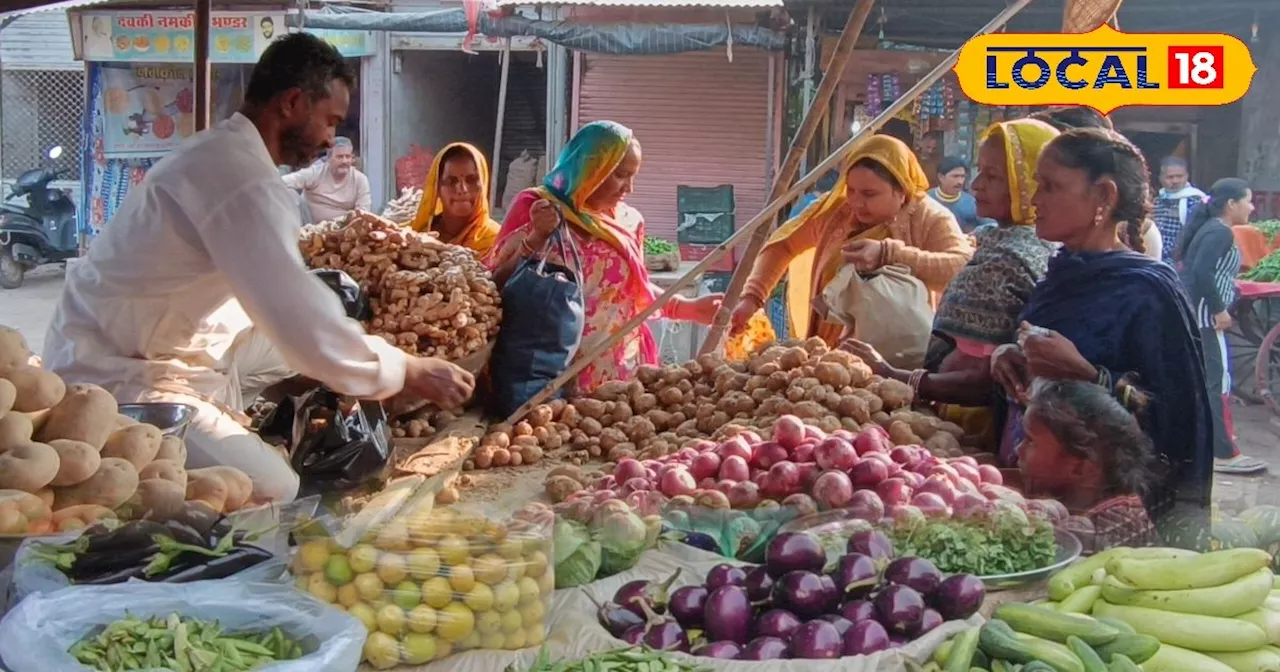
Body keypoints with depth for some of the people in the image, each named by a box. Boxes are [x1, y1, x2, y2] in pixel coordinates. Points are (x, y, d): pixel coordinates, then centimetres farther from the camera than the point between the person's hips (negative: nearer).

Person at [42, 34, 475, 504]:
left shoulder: (222, 152, 9)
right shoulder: (242, 178, -24)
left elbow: (276, 300, 12)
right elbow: (302, 322, -28)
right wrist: (407, 372, -16)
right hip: (120, 377, -10)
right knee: (276, 496, -22)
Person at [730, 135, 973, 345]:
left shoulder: (930, 220, -9)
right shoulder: (835, 209, 1)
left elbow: (966, 269, -25)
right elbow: (782, 245, 13)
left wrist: (889, 254, -29)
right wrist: (752, 297, 0)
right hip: (827, 353, 3)